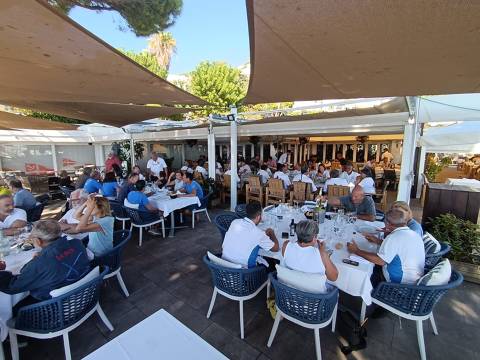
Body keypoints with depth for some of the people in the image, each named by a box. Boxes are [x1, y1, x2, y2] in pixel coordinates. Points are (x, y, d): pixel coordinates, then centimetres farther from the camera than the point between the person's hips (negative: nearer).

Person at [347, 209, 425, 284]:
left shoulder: (394, 237, -23)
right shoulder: (415, 235, 3)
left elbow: (380, 261, -25)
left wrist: (356, 251, -16)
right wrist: (377, 241, 20)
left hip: (400, 284, -8)